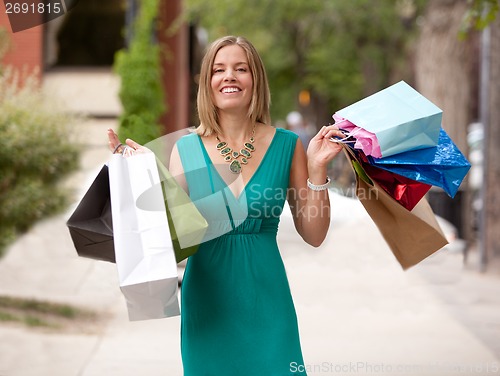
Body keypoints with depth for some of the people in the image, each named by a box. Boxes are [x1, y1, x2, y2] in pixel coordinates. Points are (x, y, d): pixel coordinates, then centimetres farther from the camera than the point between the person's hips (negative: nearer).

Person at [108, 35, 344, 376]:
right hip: (208, 299, 0)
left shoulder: (286, 146, 0)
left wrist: (317, 169, -10)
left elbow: (314, 235, 1)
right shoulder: (187, 150, 0)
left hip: (265, 297, 0)